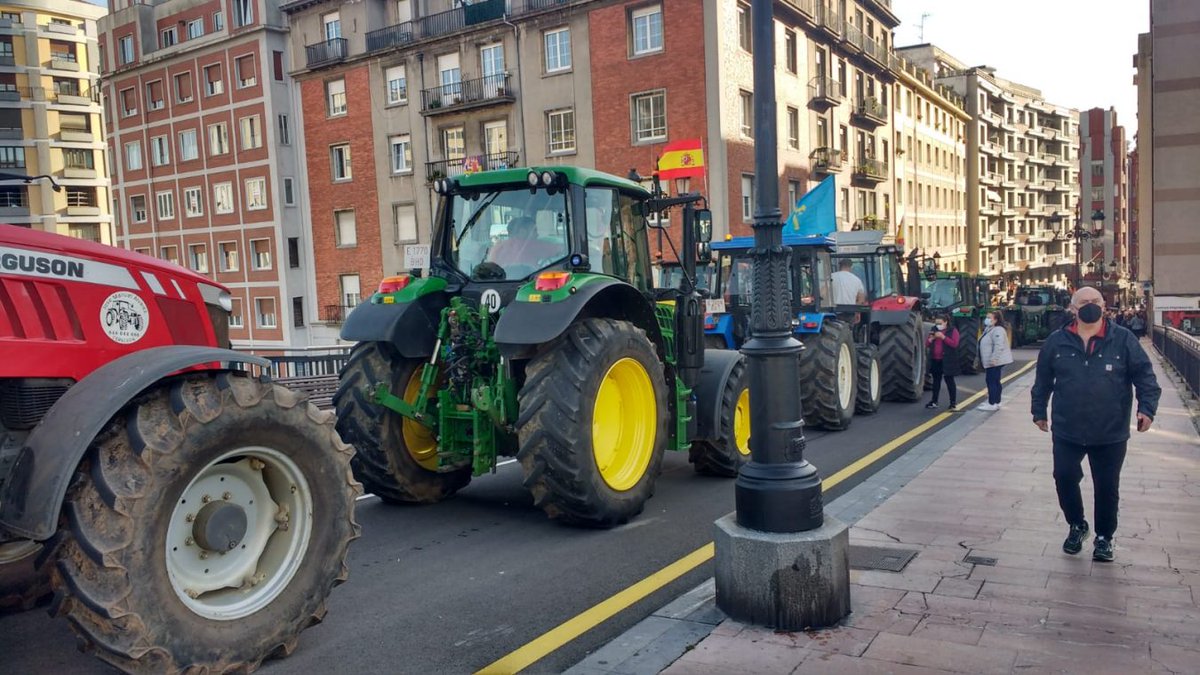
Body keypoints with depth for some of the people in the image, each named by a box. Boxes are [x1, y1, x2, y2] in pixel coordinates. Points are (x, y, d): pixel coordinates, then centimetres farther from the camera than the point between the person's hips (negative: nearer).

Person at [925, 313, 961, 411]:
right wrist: (931, 339, -9)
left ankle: (953, 404, 1)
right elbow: (927, 345, 11)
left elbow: (954, 343, -17)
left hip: (947, 361, -5)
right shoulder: (934, 330, 12)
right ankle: (934, 402, 21)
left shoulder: (953, 330, -4)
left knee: (949, 381, -3)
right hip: (935, 360, 5)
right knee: (936, 381, 13)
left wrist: (943, 337, -23)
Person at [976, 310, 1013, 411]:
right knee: (995, 382, 14)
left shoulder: (997, 330, -18)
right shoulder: (989, 329, 17)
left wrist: (993, 359, -30)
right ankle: (996, 402, 20)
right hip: (991, 362, 11)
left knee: (992, 381, -9)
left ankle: (992, 404, -6)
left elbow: (999, 346, -28)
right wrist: (991, 360, 25)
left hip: (995, 362, -11)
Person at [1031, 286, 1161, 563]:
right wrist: (1039, 411, 11)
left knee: (1107, 488, 9)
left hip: (1111, 434, -1)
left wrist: (1147, 407, -15)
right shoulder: (1057, 341, 0)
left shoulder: (1123, 339, -3)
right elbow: (1043, 381, 9)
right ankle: (1076, 525, 29)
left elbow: (1144, 375, -3)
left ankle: (1104, 537, 30)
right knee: (1064, 479, 2)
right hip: (1067, 432, 1)